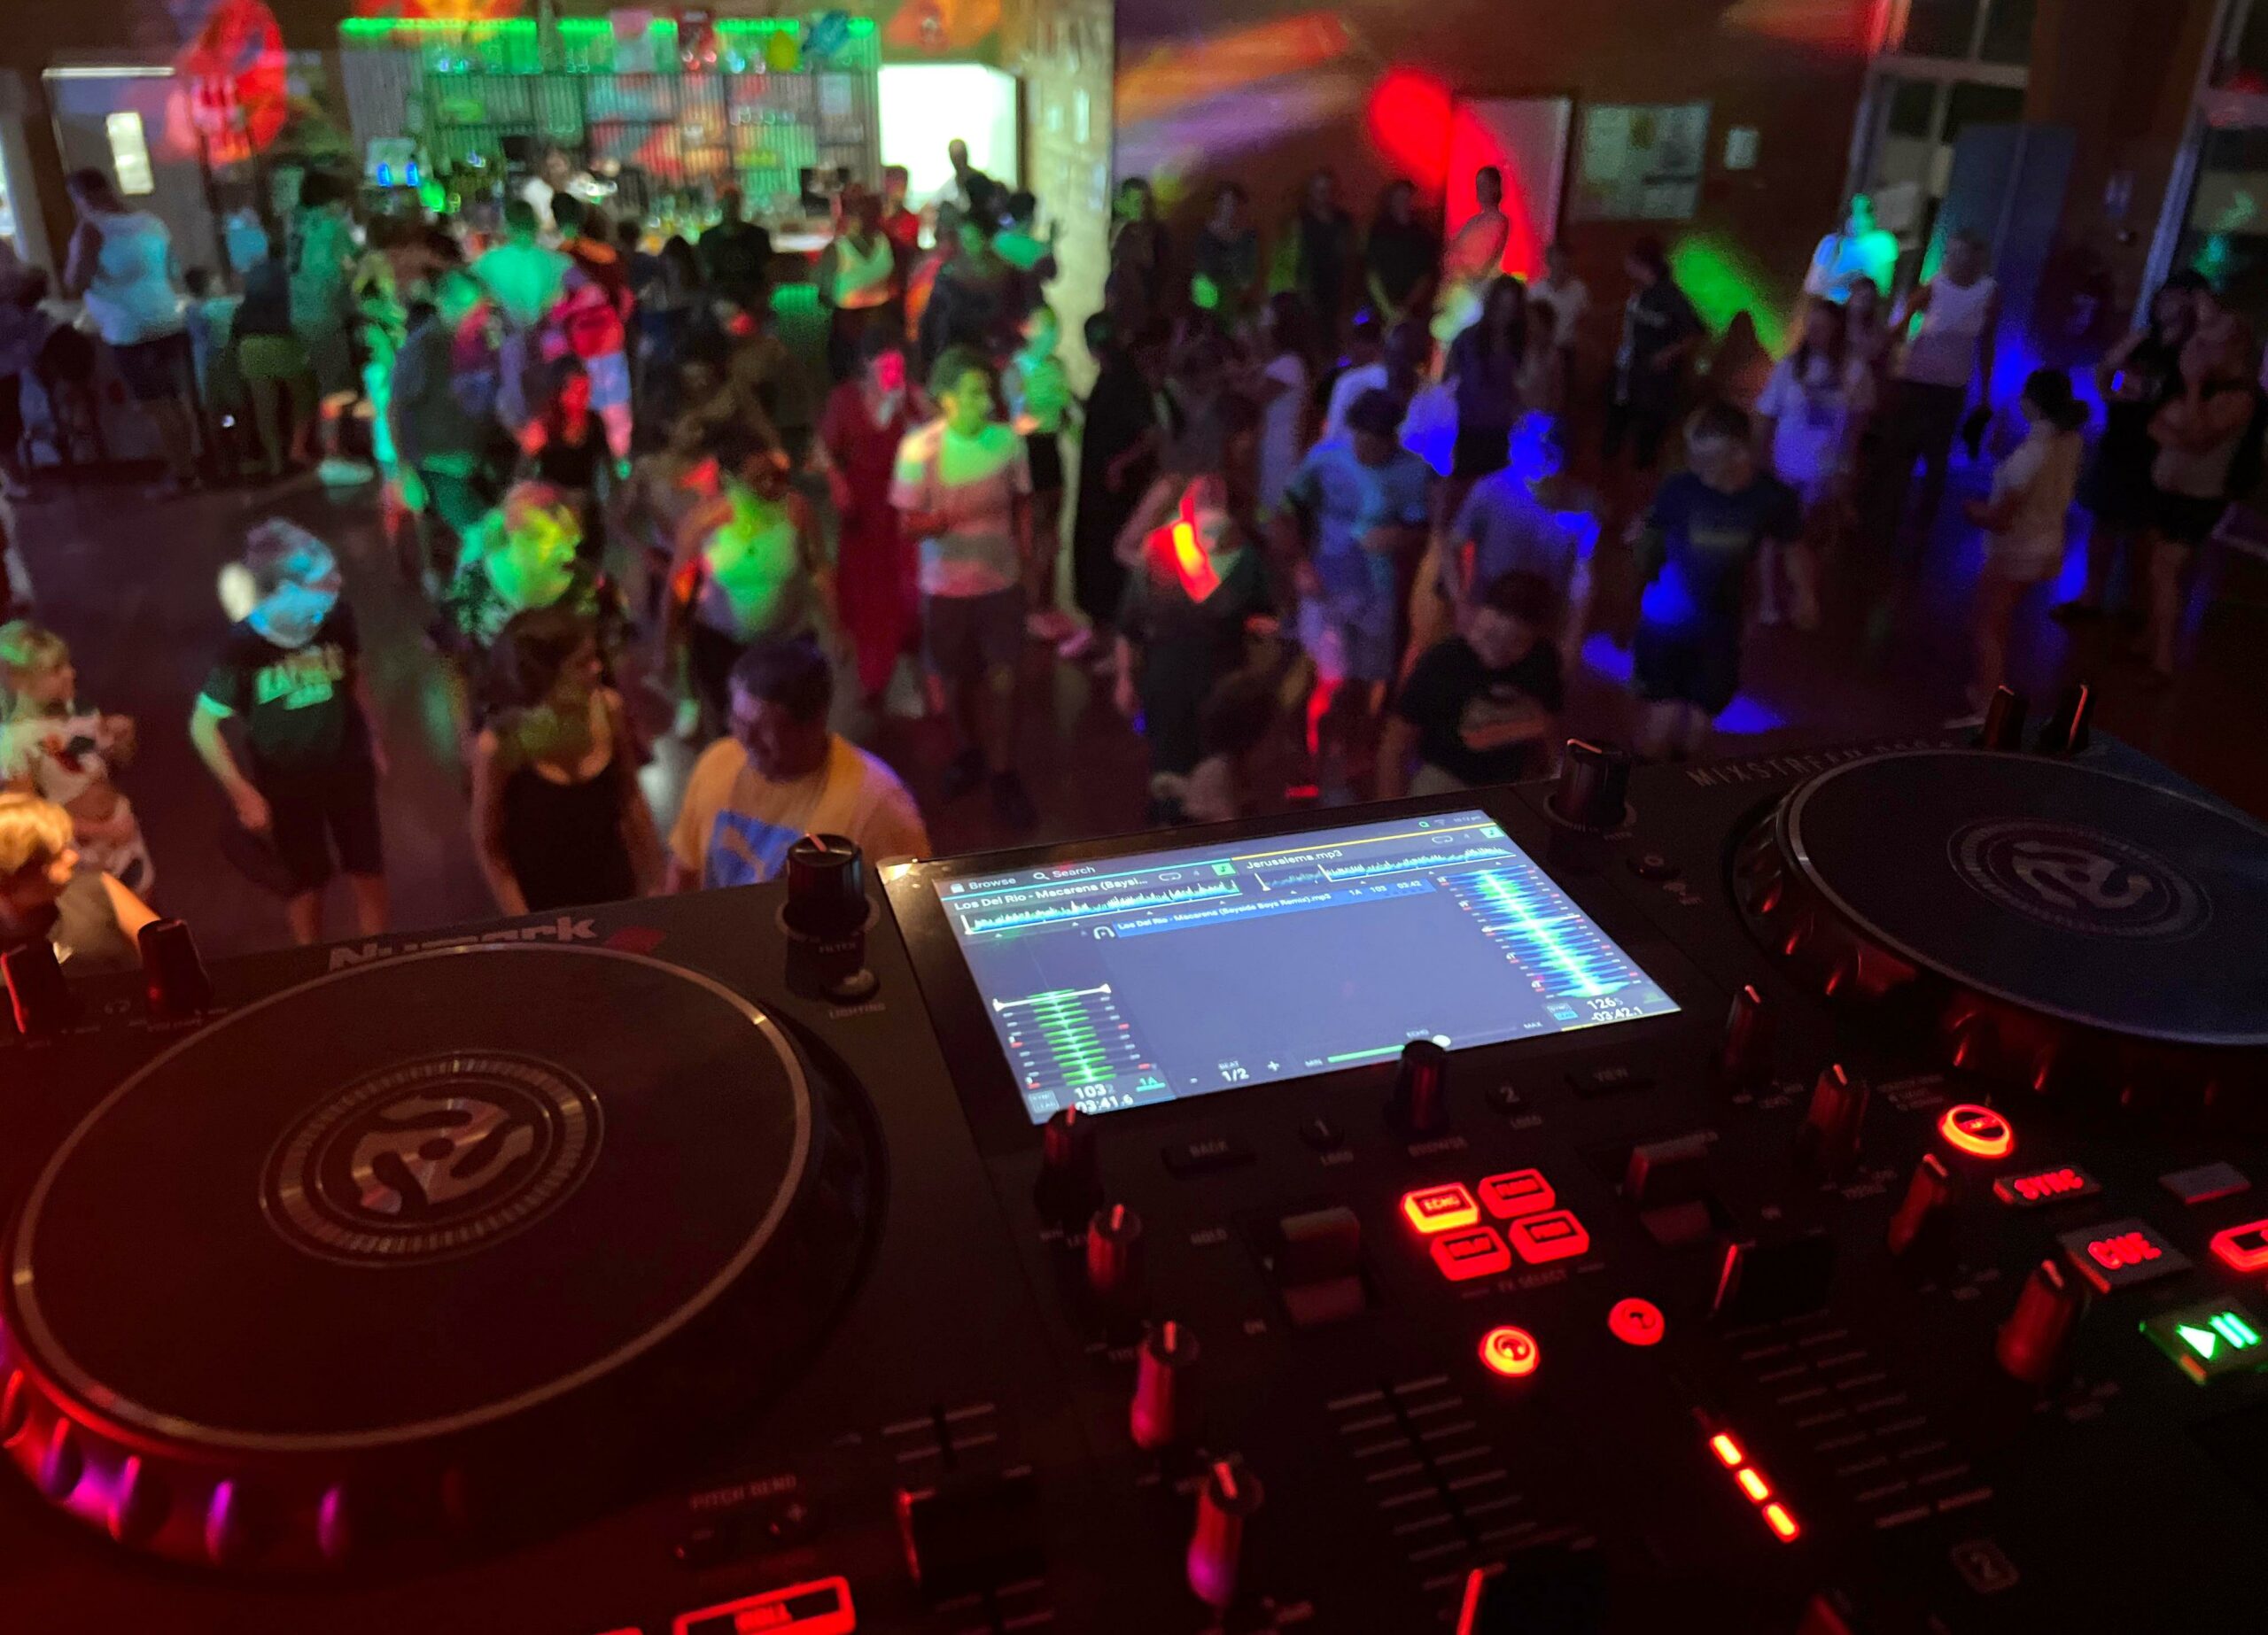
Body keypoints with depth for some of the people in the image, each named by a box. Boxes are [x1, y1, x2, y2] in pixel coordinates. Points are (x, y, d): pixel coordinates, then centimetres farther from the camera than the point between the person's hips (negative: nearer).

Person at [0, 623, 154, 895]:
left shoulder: (75, 709, -8)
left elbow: (120, 758, 7)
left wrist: (120, 737, -15)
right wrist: (100, 830, -22)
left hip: (120, 824, 6)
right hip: (80, 847, -6)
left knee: (142, 898, 23)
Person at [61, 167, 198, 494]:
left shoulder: (90, 229, -10)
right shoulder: (151, 221, 9)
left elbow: (75, 286, -10)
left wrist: (75, 253, 7)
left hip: (131, 332, -7)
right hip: (170, 324, 7)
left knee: (156, 407, 0)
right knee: (178, 400, 12)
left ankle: (181, 476, 4)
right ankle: (188, 466, 19)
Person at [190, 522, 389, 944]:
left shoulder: (337, 617, -19)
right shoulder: (244, 645, -28)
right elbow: (203, 727, -16)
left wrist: (371, 739, 11)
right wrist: (244, 796, -15)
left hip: (348, 769, 3)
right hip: (285, 783, -3)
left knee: (368, 870, 15)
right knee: (306, 881, 15)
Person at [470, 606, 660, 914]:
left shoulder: (608, 709, -13)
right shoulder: (499, 746, -22)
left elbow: (631, 802, 1)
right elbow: (488, 846, -10)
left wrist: (656, 887, 6)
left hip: (614, 891, 3)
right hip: (541, 906, -3)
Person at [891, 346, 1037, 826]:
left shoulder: (1008, 439, -10)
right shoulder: (919, 447, -16)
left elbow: (1021, 505, 3)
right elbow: (910, 524, -15)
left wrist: (1026, 563, 3)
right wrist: (963, 512, -30)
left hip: (1001, 580, 1)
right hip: (945, 586, 0)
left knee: (1002, 680, 2)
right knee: (955, 678, 16)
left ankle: (1004, 774, 15)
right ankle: (971, 750, 41)